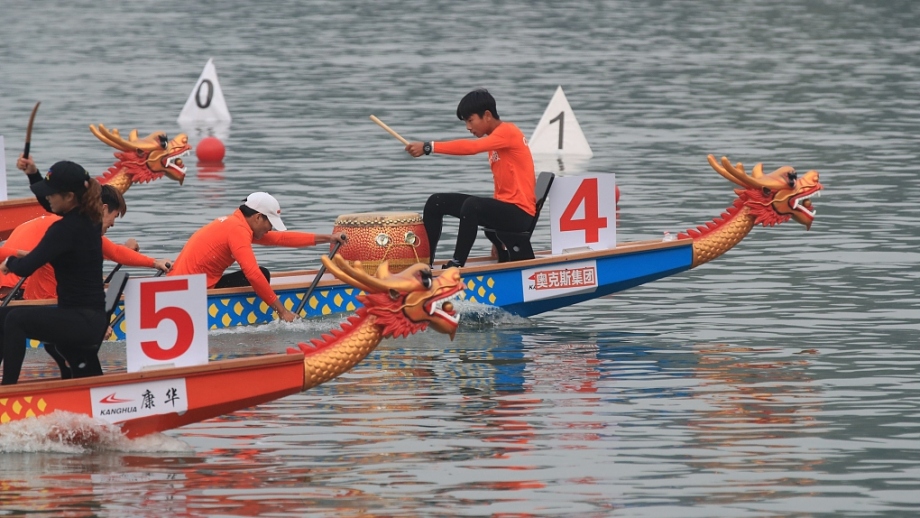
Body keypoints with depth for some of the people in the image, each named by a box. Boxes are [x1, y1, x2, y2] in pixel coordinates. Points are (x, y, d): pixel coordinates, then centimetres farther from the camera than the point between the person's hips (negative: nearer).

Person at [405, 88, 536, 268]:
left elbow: (472, 147, -29)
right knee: (436, 202, 6)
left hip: (519, 213, -10)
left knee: (472, 205, -37)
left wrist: (428, 147, -32)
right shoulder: (494, 139, 17)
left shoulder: (508, 132, -13)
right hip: (505, 208, 10)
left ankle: (457, 264, -33)